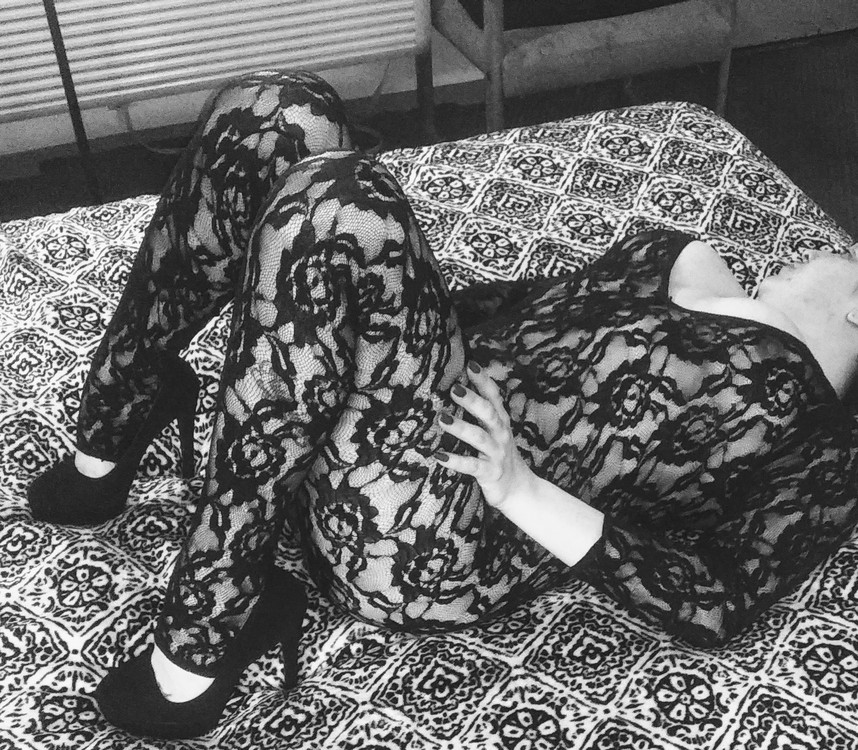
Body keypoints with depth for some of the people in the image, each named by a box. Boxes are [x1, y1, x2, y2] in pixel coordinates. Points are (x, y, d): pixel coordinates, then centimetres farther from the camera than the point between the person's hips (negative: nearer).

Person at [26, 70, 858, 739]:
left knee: (336, 200, -30)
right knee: (272, 113, -5)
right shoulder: (674, 257, 22)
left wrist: (525, 492, -21)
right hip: (343, 425, 7)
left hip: (420, 544, -7)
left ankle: (203, 635, -19)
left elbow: (719, 606, -8)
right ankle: (108, 444, 4)